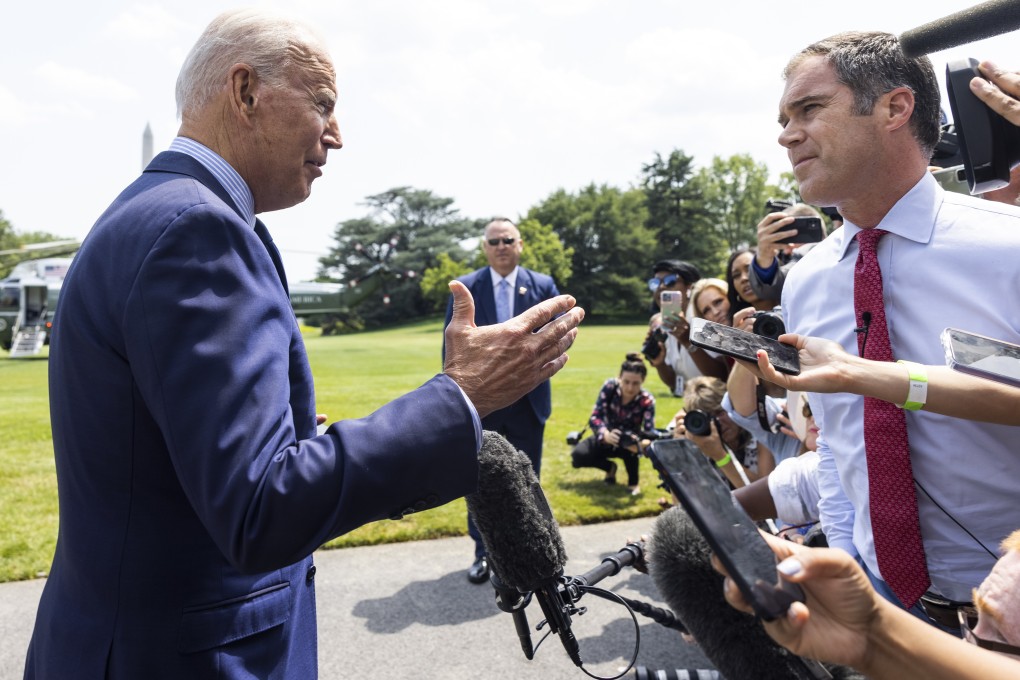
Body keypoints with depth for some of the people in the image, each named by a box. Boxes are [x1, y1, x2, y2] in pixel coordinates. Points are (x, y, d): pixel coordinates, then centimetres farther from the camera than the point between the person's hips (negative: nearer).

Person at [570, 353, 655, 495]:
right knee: (578, 456, -24)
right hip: (606, 439, 2)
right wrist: (606, 435, -48)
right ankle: (610, 467, 8)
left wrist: (641, 443, -57)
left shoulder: (647, 400, -25)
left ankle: (633, 482, -9)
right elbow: (595, 417, -27)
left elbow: (649, 432, -32)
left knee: (631, 442, -38)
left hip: (626, 444, -2)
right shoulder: (610, 386, -23)